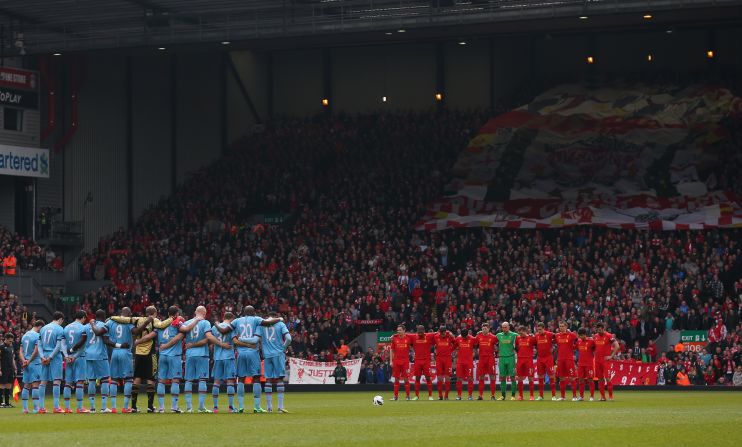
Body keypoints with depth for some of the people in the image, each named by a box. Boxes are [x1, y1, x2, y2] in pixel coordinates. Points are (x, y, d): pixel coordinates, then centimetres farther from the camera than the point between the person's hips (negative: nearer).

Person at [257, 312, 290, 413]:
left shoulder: (261, 324, 7)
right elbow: (288, 338, -9)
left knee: (268, 380, 7)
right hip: (278, 354, -2)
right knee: (279, 379, 0)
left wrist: (262, 348, 13)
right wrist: (284, 348, 7)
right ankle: (280, 407, -5)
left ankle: (269, 407, 7)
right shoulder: (280, 324, 2)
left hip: (267, 355, 2)